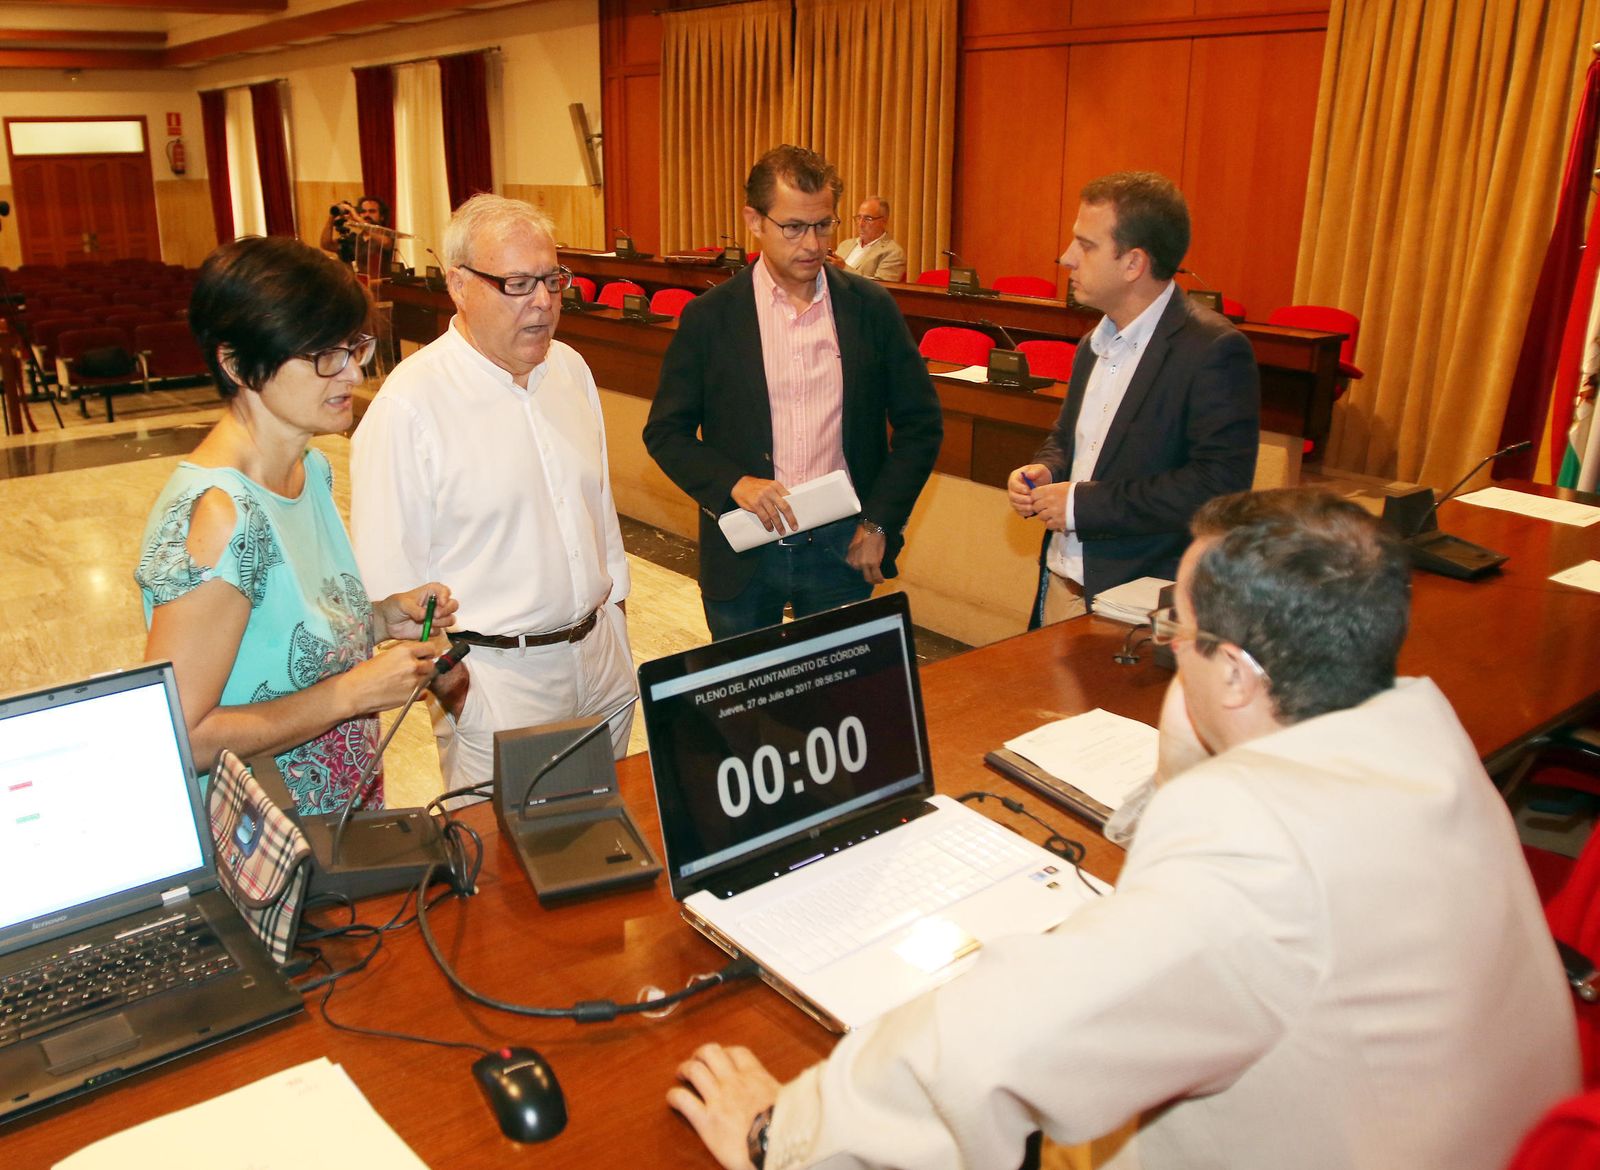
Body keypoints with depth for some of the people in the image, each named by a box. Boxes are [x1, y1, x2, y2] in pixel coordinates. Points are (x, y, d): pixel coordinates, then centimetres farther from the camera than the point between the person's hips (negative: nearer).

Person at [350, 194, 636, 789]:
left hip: (601, 652, 6)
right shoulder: (408, 405, -17)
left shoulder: (571, 369, 5)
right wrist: (446, 679, -13)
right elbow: (389, 573, -15)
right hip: (494, 676, -6)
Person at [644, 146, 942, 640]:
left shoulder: (871, 308, -1)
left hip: (842, 547, 1)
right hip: (742, 553, 0)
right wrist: (732, 483, -17)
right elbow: (665, 432, 0)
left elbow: (920, 423, 5)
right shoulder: (708, 317, -4)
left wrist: (880, 522, -3)